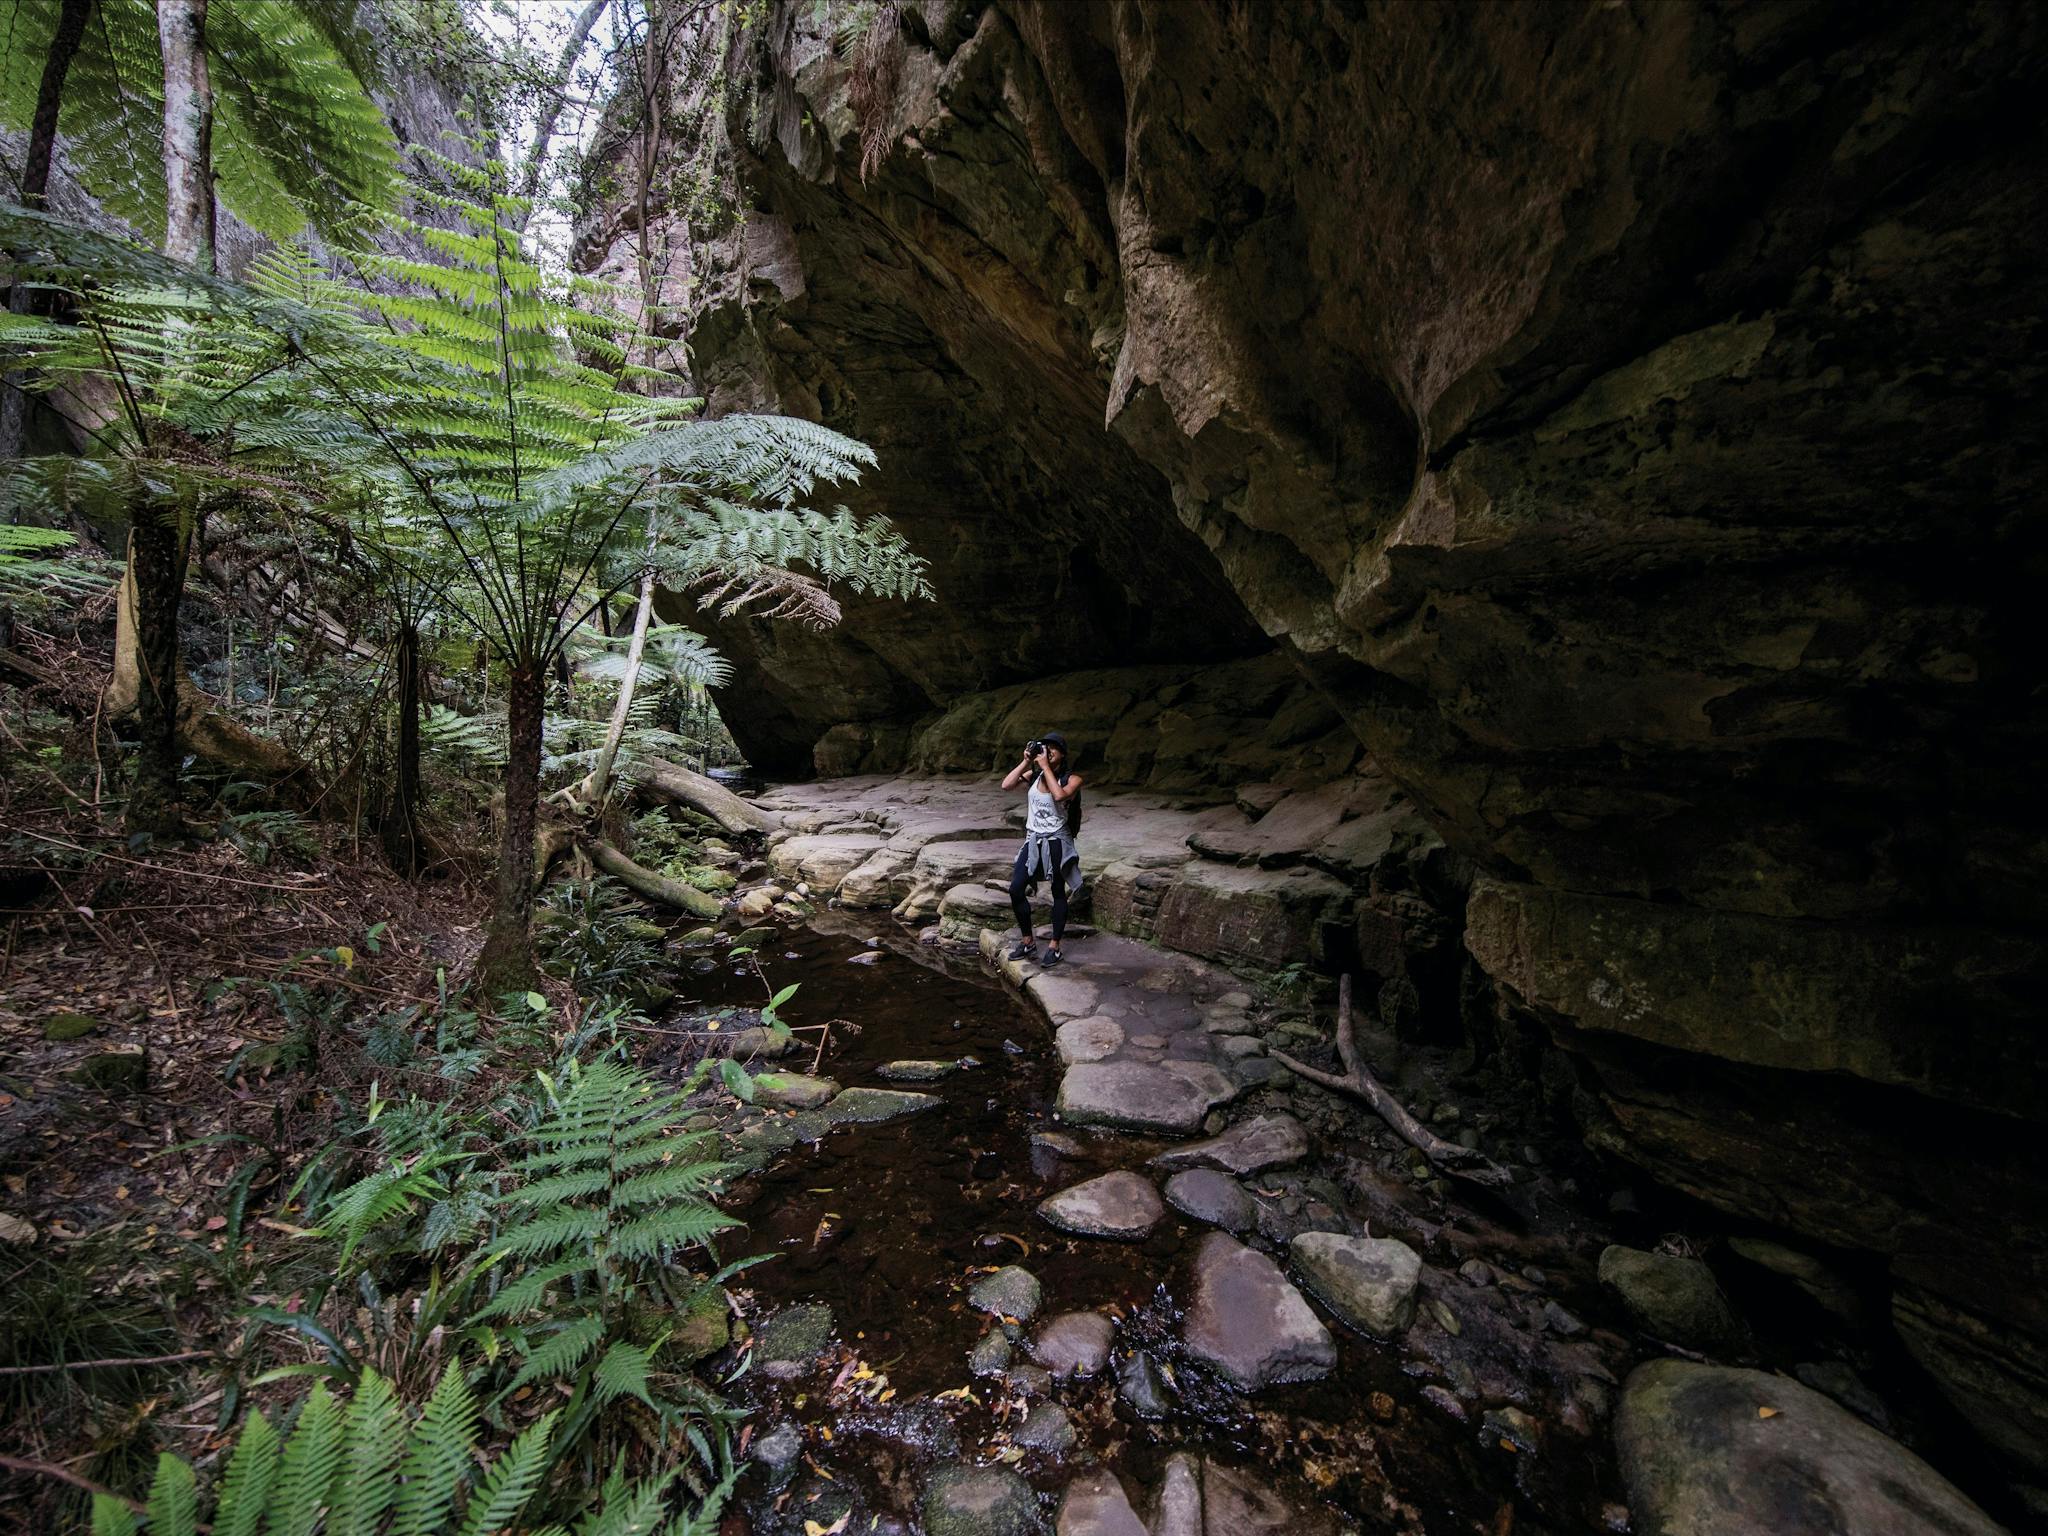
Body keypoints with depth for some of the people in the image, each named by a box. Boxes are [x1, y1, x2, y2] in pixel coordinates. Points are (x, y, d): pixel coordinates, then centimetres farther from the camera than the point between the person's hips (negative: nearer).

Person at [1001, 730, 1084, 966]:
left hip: (1057, 842, -4)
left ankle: (1054, 947, 18)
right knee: (1016, 890, -2)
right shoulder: (1033, 775, 3)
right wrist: (1026, 762, -9)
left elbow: (1059, 795, -29)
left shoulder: (1072, 779, -8)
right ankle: (1028, 942, 15)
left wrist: (1046, 766, -21)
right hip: (1033, 841, 4)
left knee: (1058, 893, 7)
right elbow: (1006, 784, -9)